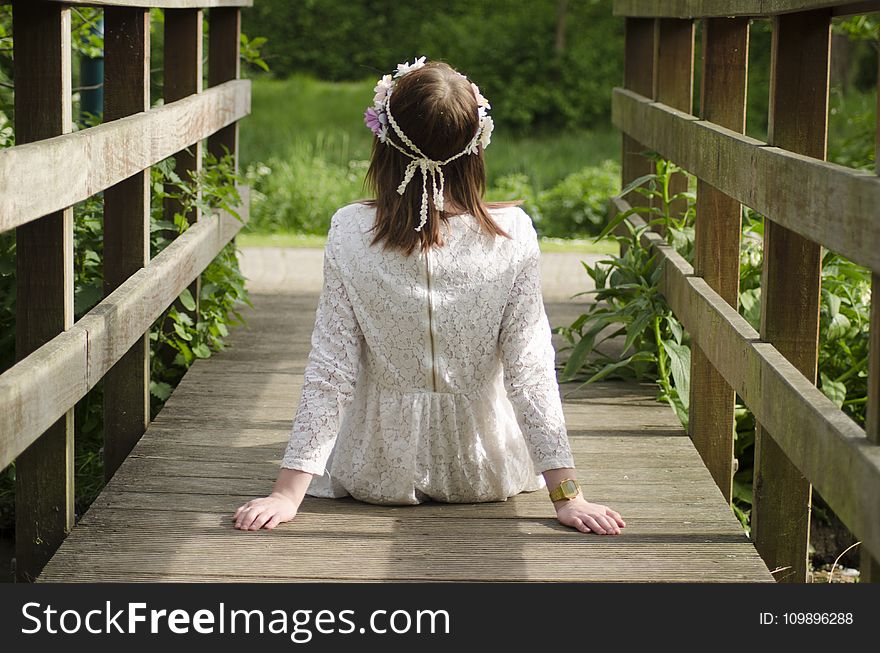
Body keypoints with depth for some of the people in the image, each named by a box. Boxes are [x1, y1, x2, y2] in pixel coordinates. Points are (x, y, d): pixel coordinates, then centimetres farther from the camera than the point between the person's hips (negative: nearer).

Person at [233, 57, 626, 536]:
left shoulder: (350, 232, -19)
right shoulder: (513, 235, -19)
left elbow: (329, 371, -18)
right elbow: (531, 371, -18)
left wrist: (288, 492, -13)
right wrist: (567, 495, -12)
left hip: (379, 474, 0)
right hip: (485, 474, 0)